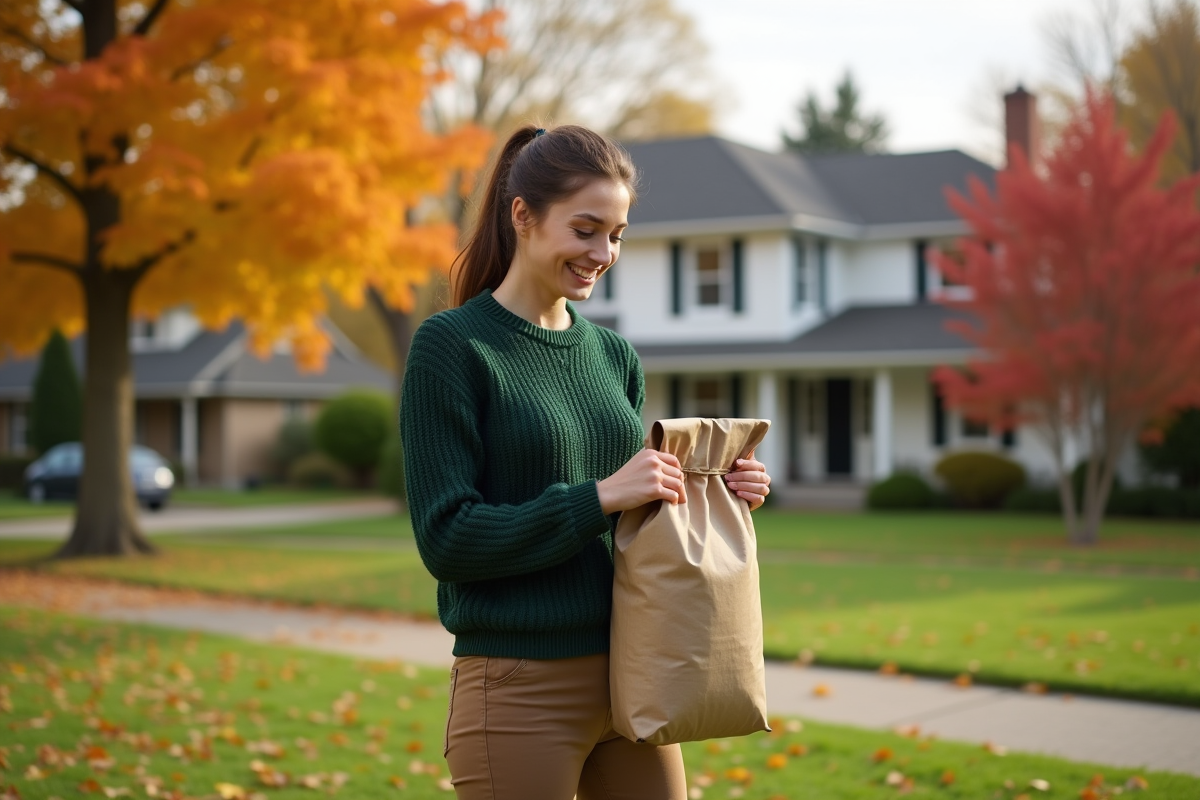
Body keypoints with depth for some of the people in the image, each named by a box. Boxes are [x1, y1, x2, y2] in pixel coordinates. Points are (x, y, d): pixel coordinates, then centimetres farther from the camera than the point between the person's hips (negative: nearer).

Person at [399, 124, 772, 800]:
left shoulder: (615, 356, 11)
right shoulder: (451, 345, -7)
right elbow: (446, 537, -13)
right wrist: (600, 496, -19)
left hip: (633, 682, 6)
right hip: (519, 692, -6)